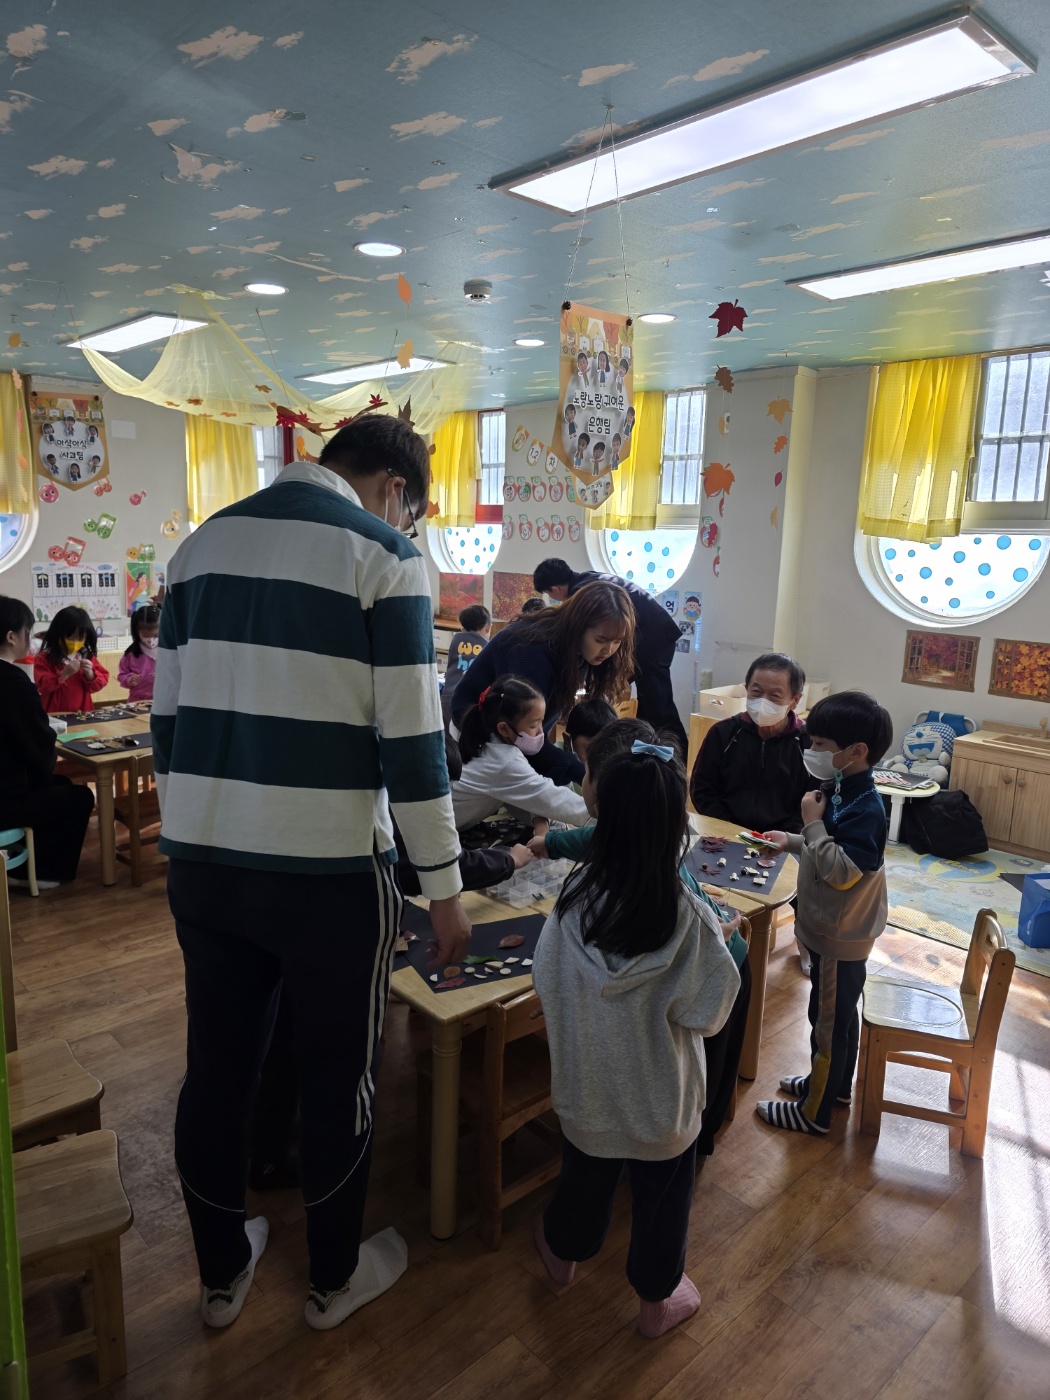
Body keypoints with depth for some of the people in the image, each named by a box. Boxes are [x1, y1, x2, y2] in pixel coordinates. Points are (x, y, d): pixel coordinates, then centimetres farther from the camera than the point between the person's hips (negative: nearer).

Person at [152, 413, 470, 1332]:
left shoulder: (205, 543, 10)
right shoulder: (383, 554, -9)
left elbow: (169, 716, 12)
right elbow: (410, 741, -13)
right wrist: (445, 887, -5)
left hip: (202, 859, 6)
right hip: (329, 870, -5)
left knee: (217, 1068, 19)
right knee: (338, 1077, 15)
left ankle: (222, 1274, 40)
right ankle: (336, 1277, 36)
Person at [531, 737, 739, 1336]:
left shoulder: (575, 897, -20)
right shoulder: (689, 918, -29)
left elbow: (546, 978, -6)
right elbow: (707, 1012, -17)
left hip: (587, 1079, 3)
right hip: (661, 1091, -2)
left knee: (586, 1172, 29)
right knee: (662, 1192, 23)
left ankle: (564, 1251, 54)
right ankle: (658, 1298, 44)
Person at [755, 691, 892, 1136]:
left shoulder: (866, 808, -27)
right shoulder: (843, 793, 1)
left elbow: (842, 871, -31)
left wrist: (813, 823, -27)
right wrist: (793, 841, 6)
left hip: (840, 936, -9)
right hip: (833, 929, 9)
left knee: (829, 1019, 6)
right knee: (839, 1013, 25)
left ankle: (814, 1112, 22)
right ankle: (835, 1085, 43)